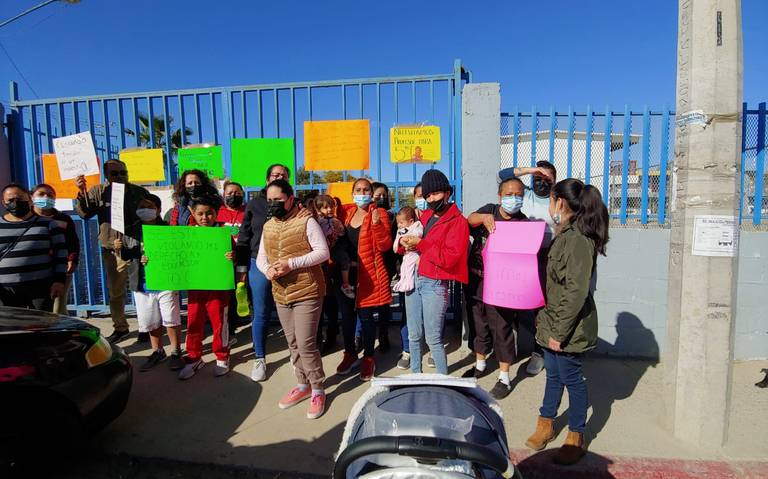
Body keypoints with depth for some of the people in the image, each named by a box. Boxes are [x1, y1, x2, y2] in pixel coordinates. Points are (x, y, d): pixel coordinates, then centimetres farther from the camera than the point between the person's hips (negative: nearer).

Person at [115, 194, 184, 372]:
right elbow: (126, 256, 14)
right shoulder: (131, 231, 4)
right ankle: (157, 351, 32)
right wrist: (119, 249, -7)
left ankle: (176, 352, 21)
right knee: (151, 321, 15)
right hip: (142, 285, 4)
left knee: (171, 319, 5)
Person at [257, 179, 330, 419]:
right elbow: (260, 257, 14)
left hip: (307, 293, -6)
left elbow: (323, 252, -14)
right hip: (281, 294, 6)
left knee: (306, 344, -5)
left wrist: (292, 263, -22)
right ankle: (303, 384, 33)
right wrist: (267, 270, -9)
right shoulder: (268, 226, 11)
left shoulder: (306, 221, -9)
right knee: (293, 344, 15)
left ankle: (317, 390, 14)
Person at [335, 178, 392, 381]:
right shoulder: (346, 212, 8)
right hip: (346, 271, 5)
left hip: (368, 273, -4)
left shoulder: (379, 213, -5)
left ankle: (368, 358, 21)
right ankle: (350, 353, 31)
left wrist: (376, 223, -25)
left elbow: (385, 245, -12)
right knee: (346, 314, 12)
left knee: (365, 316, 2)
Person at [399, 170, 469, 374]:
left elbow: (449, 258, -16)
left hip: (435, 284, -6)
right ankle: (415, 374, 30)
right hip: (413, 280, 6)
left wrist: (420, 244, -15)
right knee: (414, 336, 14)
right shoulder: (424, 216, 13)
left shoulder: (457, 221, -6)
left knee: (433, 339, 1)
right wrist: (405, 241, -3)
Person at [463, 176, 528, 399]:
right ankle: (480, 365, 40)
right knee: (480, 326, 19)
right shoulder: (489, 209, 5)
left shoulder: (522, 222, -5)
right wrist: (484, 218, -35)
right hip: (476, 281, 4)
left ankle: (504, 378, 20)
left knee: (502, 330, 4)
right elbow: (470, 219, -14)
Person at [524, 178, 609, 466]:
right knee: (553, 375, 20)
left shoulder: (578, 239, -21)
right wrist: (547, 321, 15)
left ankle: (576, 438, 28)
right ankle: (546, 424, 36)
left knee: (572, 379, 8)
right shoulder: (565, 234, 8)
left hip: (568, 327, -8)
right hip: (553, 322, 8)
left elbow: (576, 292, -24)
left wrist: (560, 331, -19)